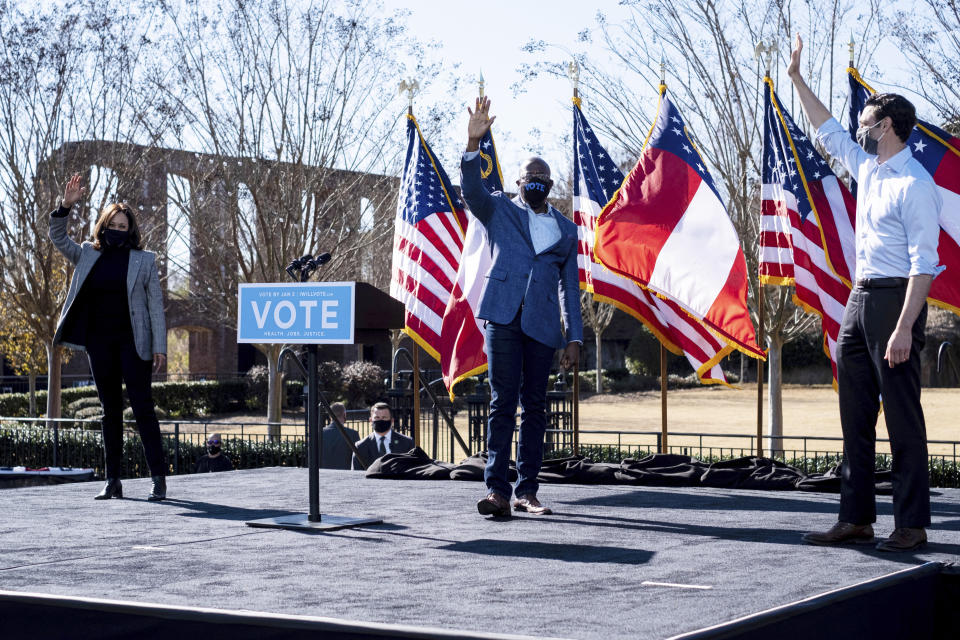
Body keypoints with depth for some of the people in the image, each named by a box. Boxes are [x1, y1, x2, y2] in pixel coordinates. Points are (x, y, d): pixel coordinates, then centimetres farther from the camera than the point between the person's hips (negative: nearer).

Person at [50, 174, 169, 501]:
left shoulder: (144, 260, 1)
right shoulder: (89, 256, 10)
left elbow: (155, 305, 0)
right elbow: (58, 238, 9)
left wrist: (159, 346, -6)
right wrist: (66, 205, -7)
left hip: (132, 342, -3)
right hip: (99, 342, 4)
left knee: (142, 407, -6)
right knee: (110, 410, 9)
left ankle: (159, 478, -4)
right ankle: (113, 480, 13)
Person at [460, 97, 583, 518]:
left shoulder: (566, 230, 19)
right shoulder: (500, 211, 12)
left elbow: (570, 286, 17)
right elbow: (471, 189, -8)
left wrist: (574, 336, 10)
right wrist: (473, 143, -23)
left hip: (542, 325, 3)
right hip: (504, 318, -3)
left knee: (534, 407, 5)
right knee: (503, 403, -9)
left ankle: (527, 491, 9)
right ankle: (496, 489, -12)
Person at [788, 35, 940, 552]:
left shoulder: (915, 184, -13)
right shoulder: (866, 168, 12)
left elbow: (924, 262, -18)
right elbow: (828, 131, 29)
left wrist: (904, 328, -24)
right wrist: (797, 79, 30)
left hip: (895, 299, -9)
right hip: (859, 297, 9)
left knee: (903, 416, -5)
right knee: (856, 416, 10)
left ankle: (911, 525, 0)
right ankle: (856, 519, 15)